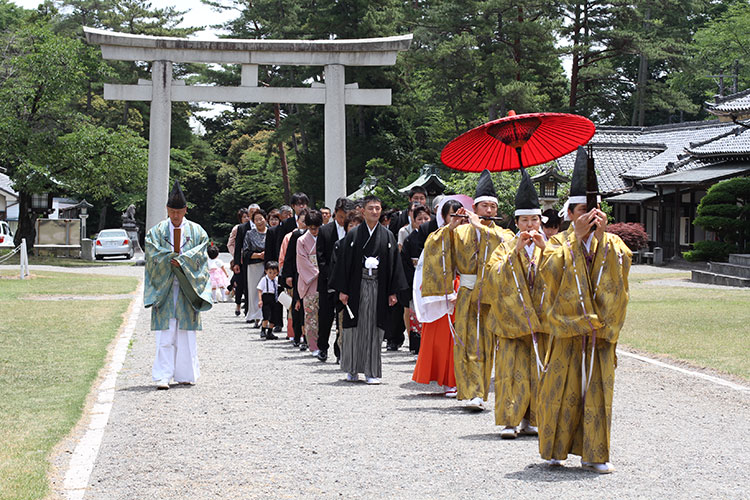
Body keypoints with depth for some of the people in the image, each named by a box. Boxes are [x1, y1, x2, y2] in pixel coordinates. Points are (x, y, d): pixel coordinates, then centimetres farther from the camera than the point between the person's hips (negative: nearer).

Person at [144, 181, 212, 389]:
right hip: (164, 287, -1)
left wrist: (179, 260, -19)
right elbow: (154, 254, -7)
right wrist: (178, 260, -15)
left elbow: (200, 251, -6)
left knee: (186, 333, 2)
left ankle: (186, 374, 10)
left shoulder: (196, 231, 8)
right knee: (165, 334, -8)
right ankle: (163, 376, -10)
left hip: (187, 287, 1)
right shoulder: (156, 231, 7)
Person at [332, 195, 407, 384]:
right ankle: (352, 369, 16)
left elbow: (393, 264, 6)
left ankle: (371, 371, 5)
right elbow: (344, 262, 1)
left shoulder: (387, 236, 6)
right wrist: (342, 290, -5)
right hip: (356, 287, -1)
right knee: (355, 328, 4)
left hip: (378, 289, 1)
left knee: (374, 328, 1)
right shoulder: (353, 235, 3)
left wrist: (392, 292, 0)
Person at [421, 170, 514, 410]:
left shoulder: (502, 234, 8)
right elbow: (433, 245, -3)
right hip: (467, 296, -1)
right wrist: (451, 224, -14)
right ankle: (472, 393, -9)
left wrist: (480, 226, -16)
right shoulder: (461, 232, 7)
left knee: (486, 344, 2)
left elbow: (507, 244, -16)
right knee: (467, 343, -8)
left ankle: (478, 393, 12)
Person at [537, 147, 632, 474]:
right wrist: (577, 237, -15)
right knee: (562, 387, 0)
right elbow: (550, 269, -15)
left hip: (601, 329, 2)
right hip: (566, 327, -2)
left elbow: (623, 263, -9)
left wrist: (602, 236, -16)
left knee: (598, 389, 2)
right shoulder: (559, 243, 4)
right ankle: (555, 450, 14)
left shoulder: (611, 243, 10)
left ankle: (594, 454, 10)